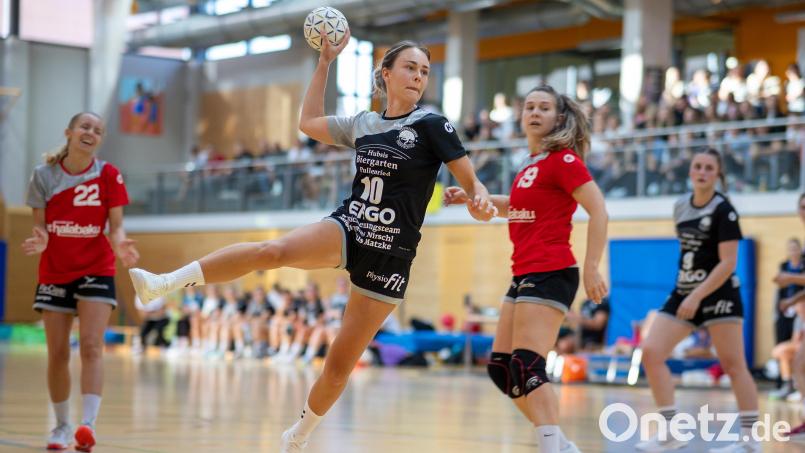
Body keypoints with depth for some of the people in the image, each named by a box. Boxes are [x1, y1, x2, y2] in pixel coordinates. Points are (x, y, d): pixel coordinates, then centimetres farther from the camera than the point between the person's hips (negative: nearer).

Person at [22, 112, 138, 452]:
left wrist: (120, 245, -27)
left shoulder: (108, 175, -5)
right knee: (57, 353, 4)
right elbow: (39, 224, -1)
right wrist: (39, 241, -24)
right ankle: (61, 425, 19)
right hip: (54, 273, 2)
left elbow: (116, 225, -5)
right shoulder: (44, 175, -3)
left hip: (96, 270, -2)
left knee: (91, 346, -15)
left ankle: (88, 424, -22)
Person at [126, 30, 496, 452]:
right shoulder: (363, 123, 11)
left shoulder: (432, 125, -3)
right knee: (274, 250, -30)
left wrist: (480, 200, -28)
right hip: (346, 227, 3)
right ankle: (163, 283, -35)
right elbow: (309, 122, 26)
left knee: (340, 365, 0)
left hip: (389, 255, -3)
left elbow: (471, 182, -5)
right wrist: (325, 60, 24)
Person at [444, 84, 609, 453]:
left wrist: (591, 268, -20)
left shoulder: (563, 159, -8)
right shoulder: (533, 165, 17)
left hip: (549, 274, -10)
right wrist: (472, 196, 24)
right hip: (524, 275, 10)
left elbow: (598, 210, -15)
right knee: (501, 367, 8)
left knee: (526, 367, -18)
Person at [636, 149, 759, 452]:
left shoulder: (723, 210, -11)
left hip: (718, 295, -7)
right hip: (683, 294, 7)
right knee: (650, 352, -6)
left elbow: (728, 262, -17)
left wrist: (697, 296, -22)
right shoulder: (681, 207, 9)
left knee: (733, 365, -3)